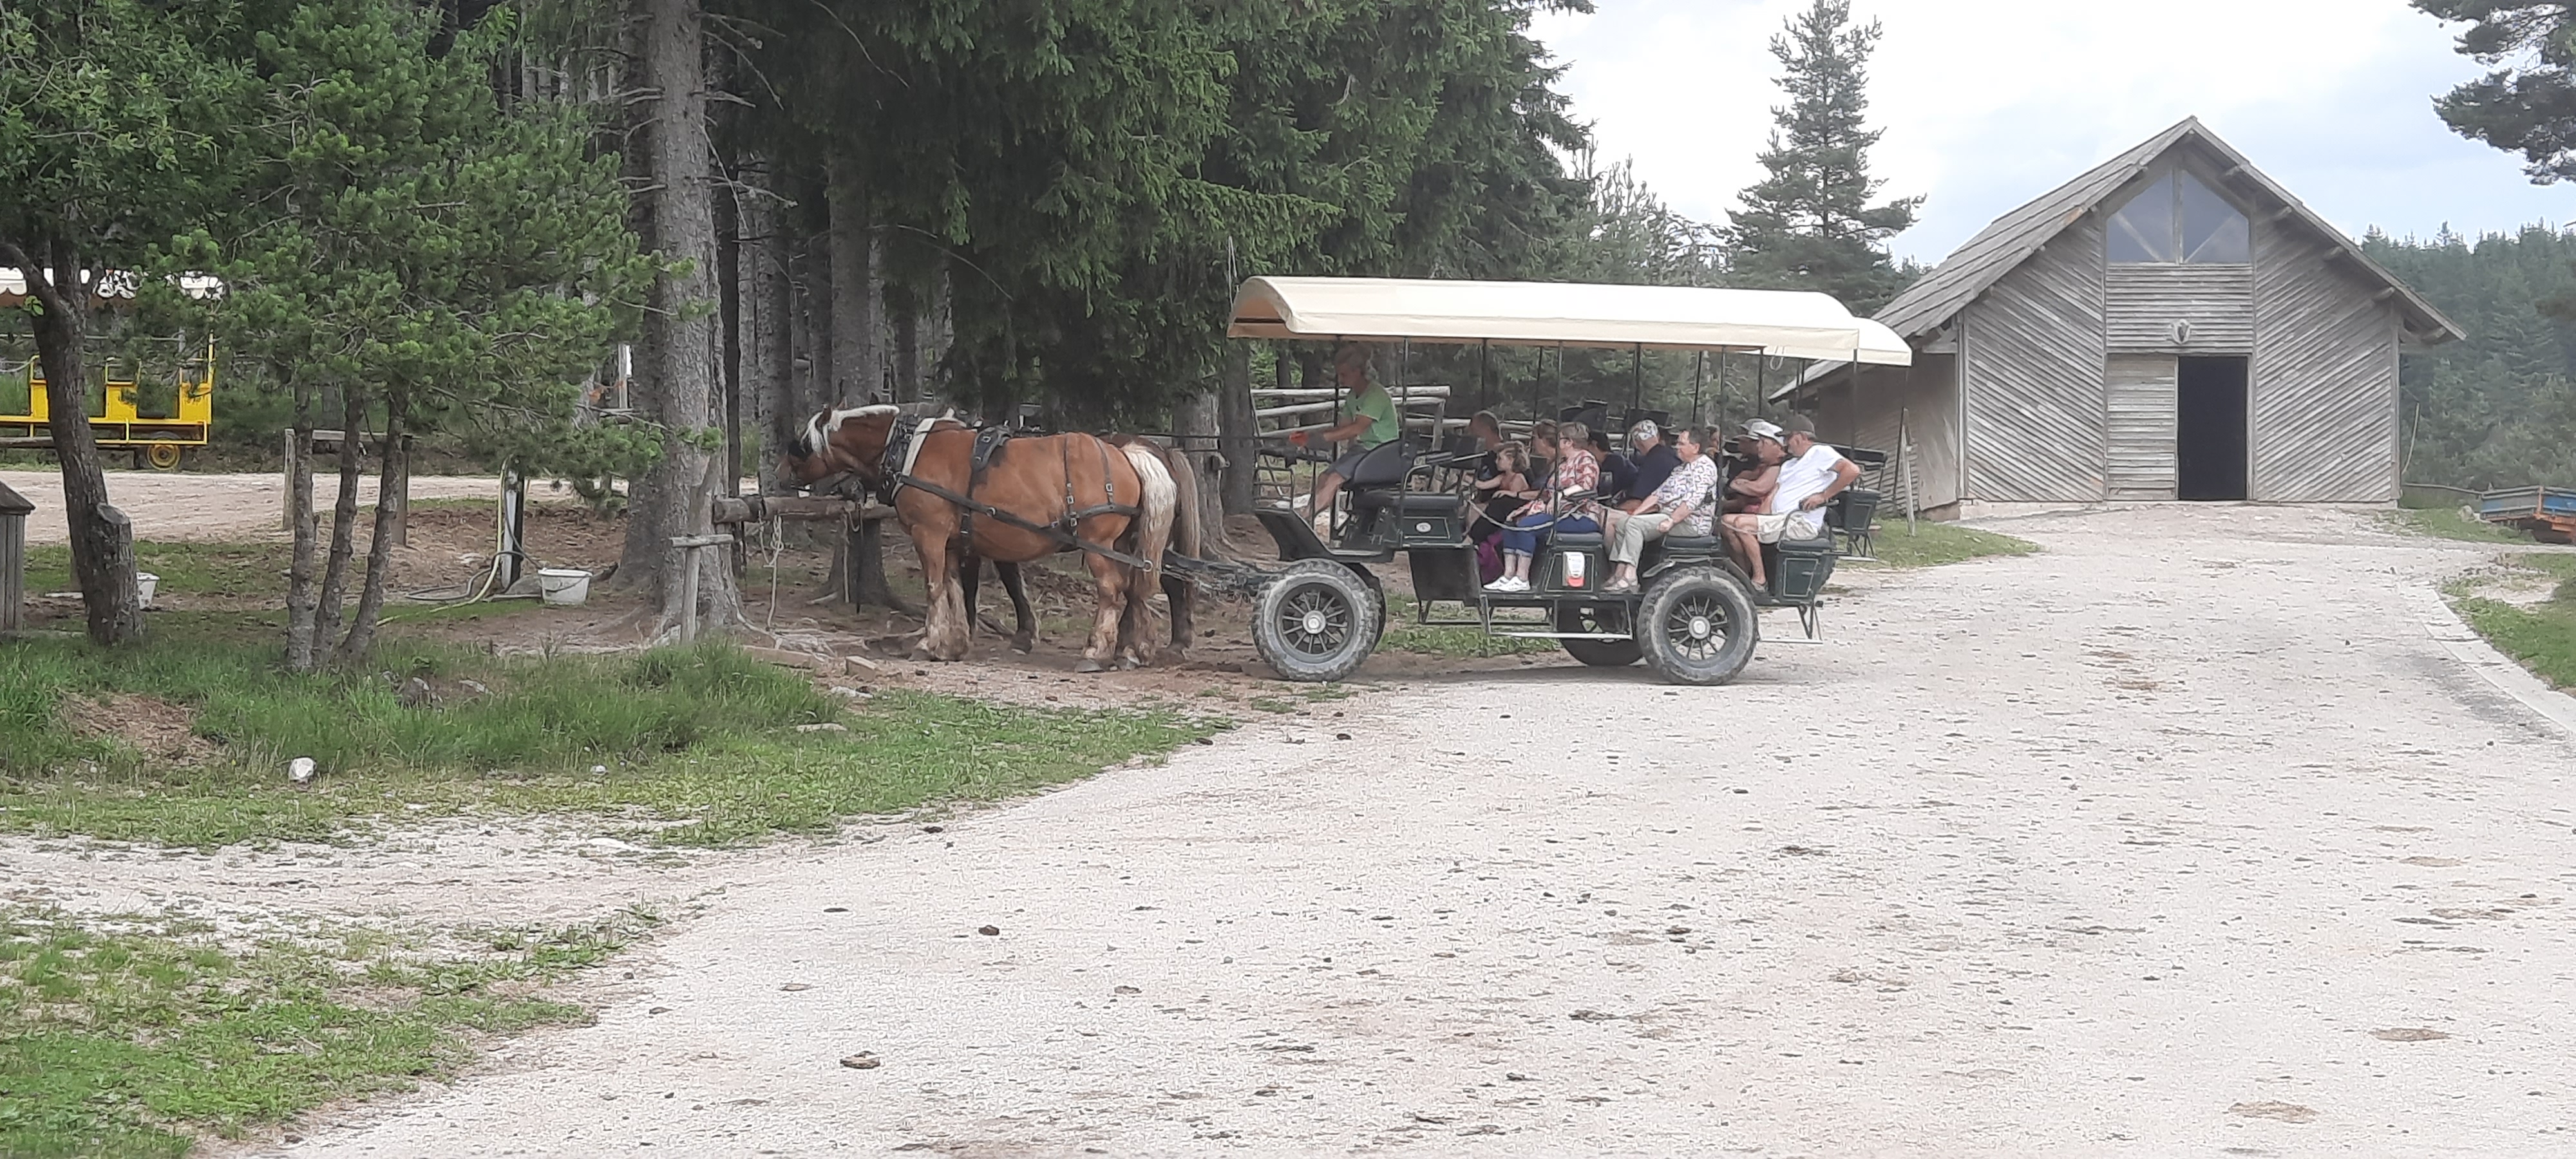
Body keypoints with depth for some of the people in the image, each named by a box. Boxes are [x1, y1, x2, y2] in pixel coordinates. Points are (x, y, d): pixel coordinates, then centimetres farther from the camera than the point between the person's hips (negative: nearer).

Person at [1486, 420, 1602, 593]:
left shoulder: (1585, 459, -4)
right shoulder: (1562, 463, 24)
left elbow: (1587, 485, -21)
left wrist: (1562, 494, -29)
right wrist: (1527, 507, 10)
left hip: (1581, 515, -10)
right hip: (1557, 512, 10)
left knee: (1526, 526, -27)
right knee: (1513, 523, -3)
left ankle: (1522, 579, -27)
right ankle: (1508, 575, -11)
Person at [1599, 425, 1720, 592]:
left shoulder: (1705, 467, -9)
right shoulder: (1681, 468, 23)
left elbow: (1693, 501, -21)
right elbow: (1659, 494, 22)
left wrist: (1671, 521, -25)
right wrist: (1635, 513, 12)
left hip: (1690, 523, -10)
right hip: (1669, 515, 10)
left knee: (1635, 524, -26)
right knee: (1622, 522, 2)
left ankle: (1629, 578, -32)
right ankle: (1619, 574, -8)